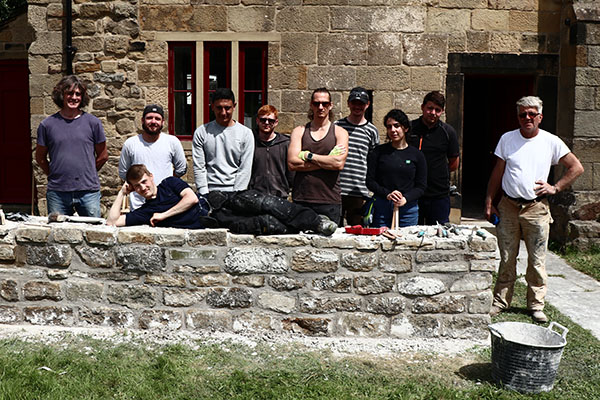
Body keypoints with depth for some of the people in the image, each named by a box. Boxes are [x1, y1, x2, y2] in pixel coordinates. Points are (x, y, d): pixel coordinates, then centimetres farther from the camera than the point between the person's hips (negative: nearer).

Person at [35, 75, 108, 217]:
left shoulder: (92, 122, 3)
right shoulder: (47, 124, 4)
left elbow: (103, 156, 9)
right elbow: (40, 158, 13)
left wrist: (87, 174, 9)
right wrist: (55, 175, 9)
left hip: (88, 191, 0)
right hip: (57, 193, 1)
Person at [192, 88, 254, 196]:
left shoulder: (246, 133, 6)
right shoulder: (201, 132, 8)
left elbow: (245, 169, 2)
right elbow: (198, 167, 4)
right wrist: (205, 195, -5)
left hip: (235, 191, 0)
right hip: (210, 192, 0)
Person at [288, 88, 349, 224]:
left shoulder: (340, 132, 8)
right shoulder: (299, 131, 10)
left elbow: (339, 163, -9)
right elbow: (292, 163, -4)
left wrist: (309, 156, -6)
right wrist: (328, 160, -6)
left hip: (330, 201, -1)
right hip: (301, 200, 1)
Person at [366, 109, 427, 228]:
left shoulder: (417, 155, 6)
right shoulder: (378, 152, 5)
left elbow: (421, 187, 5)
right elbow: (370, 181, 3)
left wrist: (405, 199, -12)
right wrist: (387, 194, -12)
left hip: (408, 208, 0)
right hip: (381, 207, 0)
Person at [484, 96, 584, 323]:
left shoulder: (551, 142, 1)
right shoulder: (507, 139, 5)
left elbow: (576, 168, 8)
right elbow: (497, 174, 9)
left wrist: (555, 188, -1)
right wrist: (489, 203, 5)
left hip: (537, 209, -1)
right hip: (508, 206, 1)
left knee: (537, 260, 3)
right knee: (507, 259, 6)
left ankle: (536, 305, 15)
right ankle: (501, 301, 19)